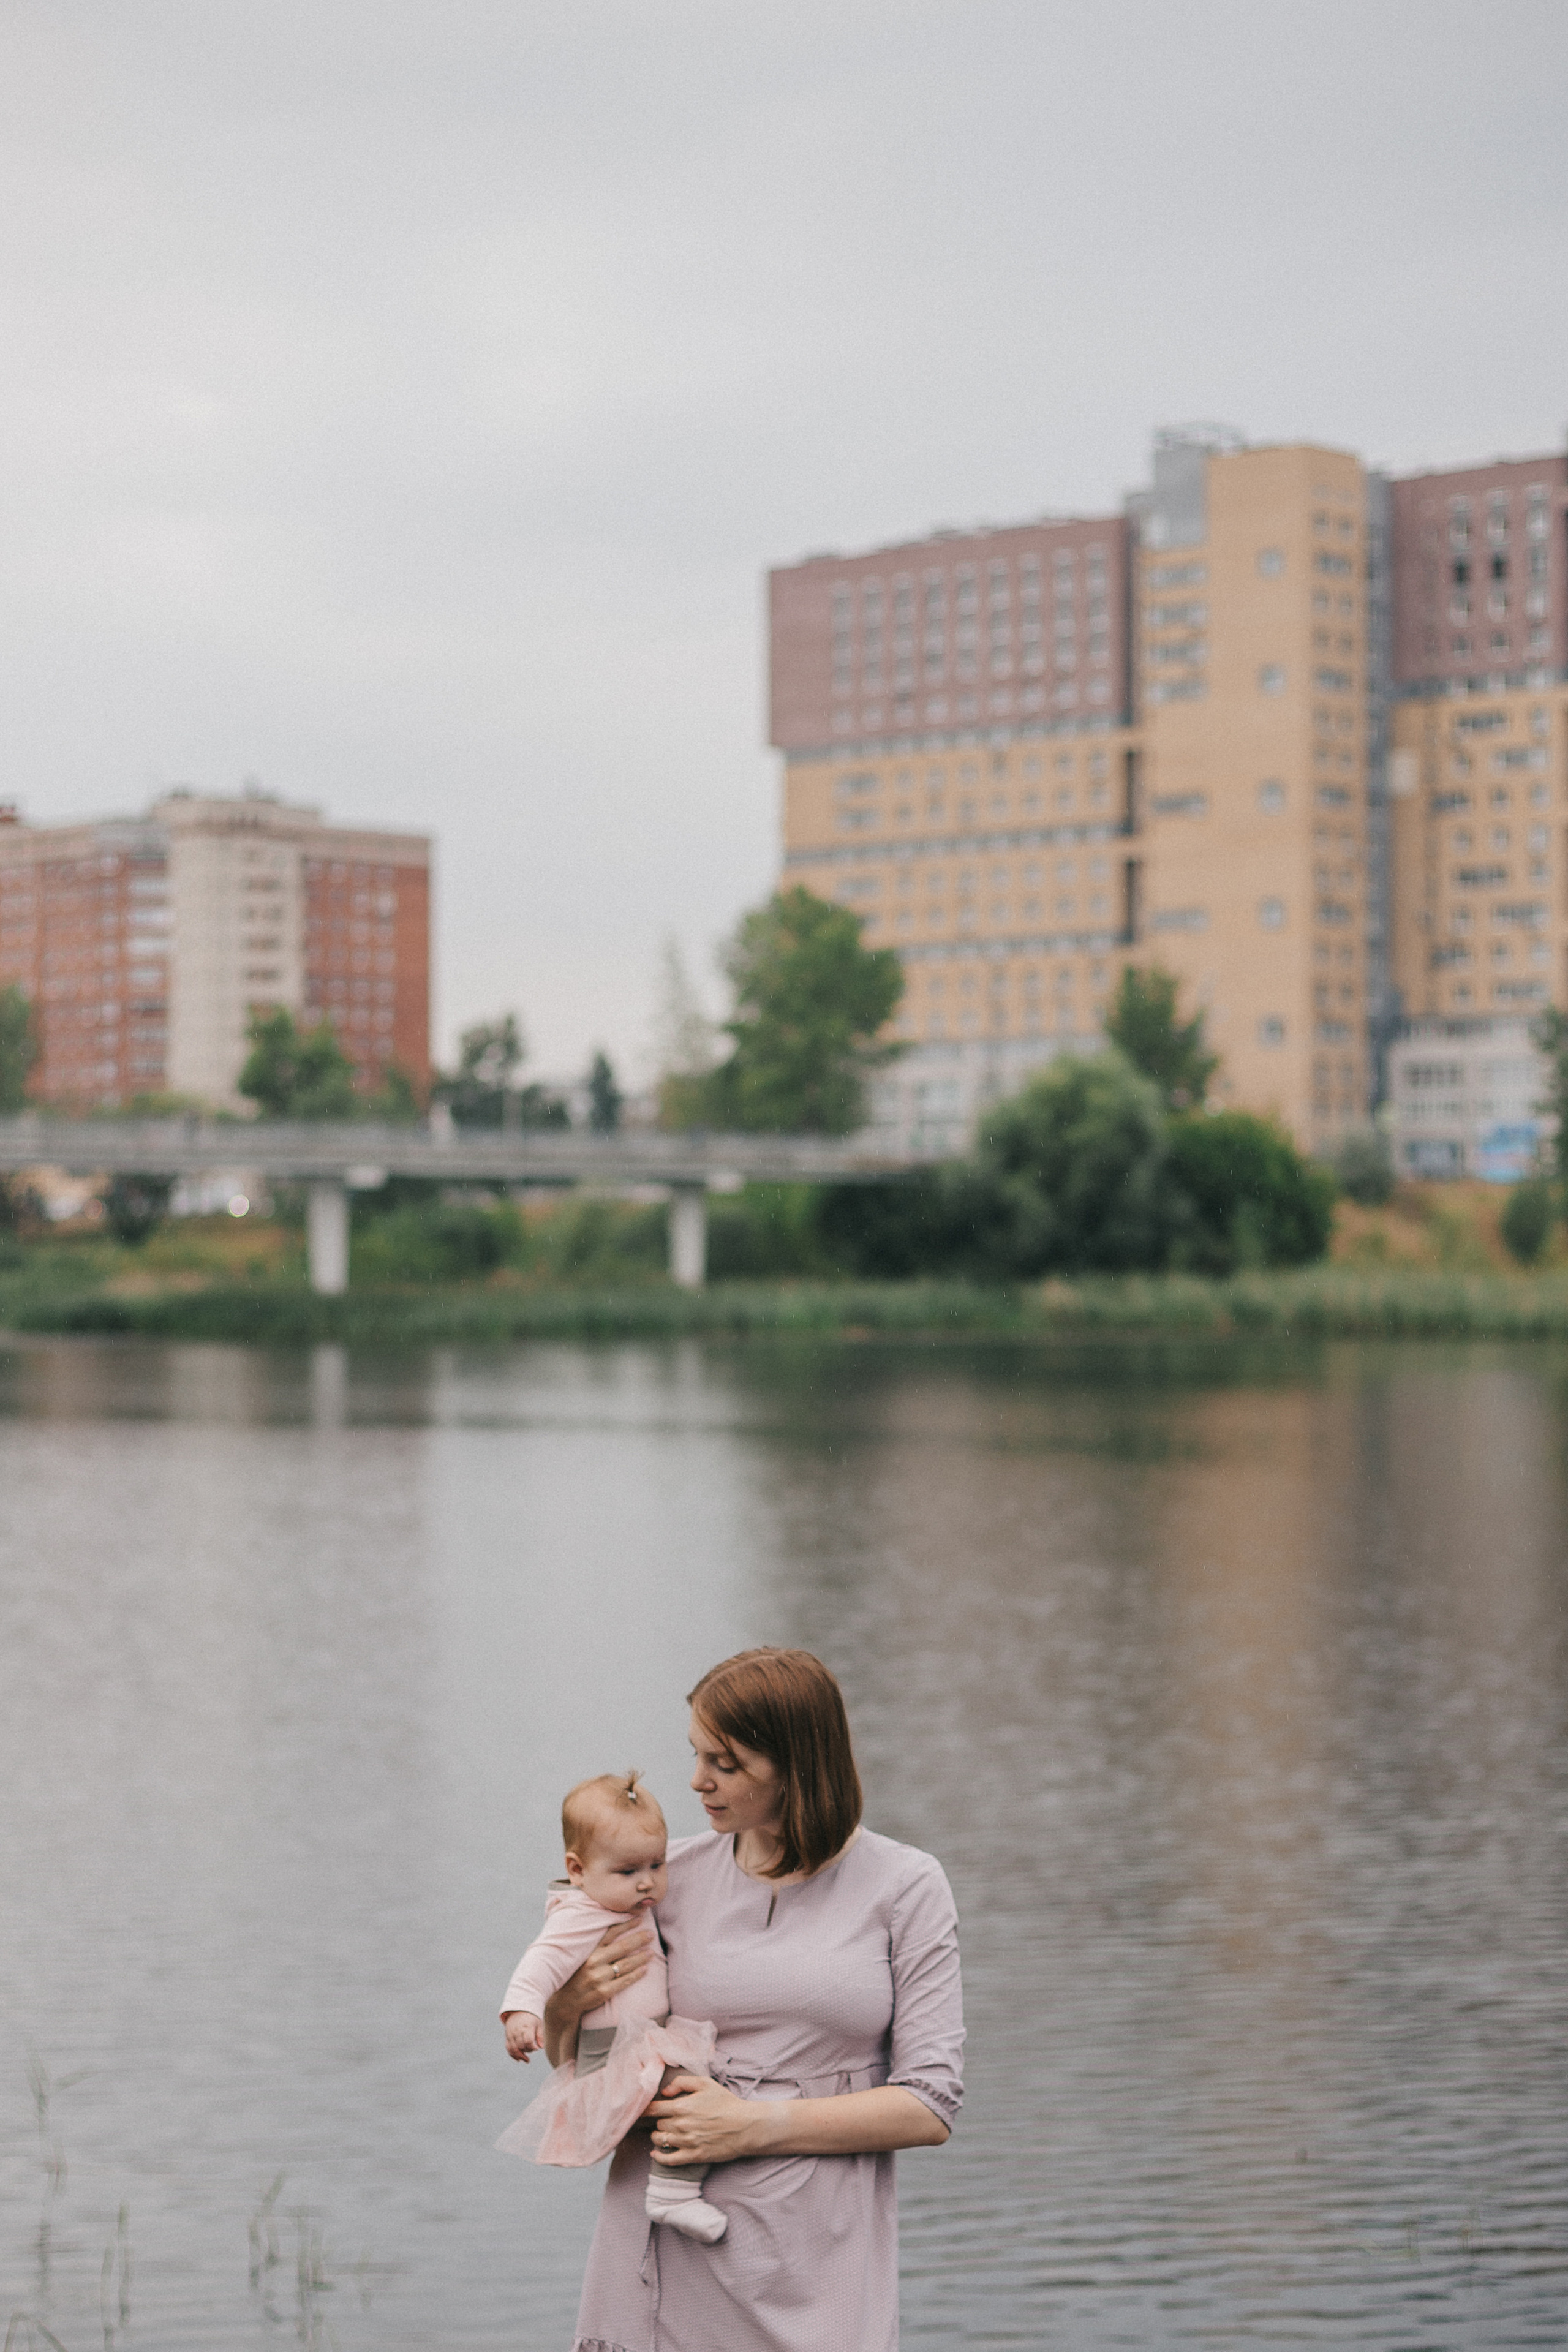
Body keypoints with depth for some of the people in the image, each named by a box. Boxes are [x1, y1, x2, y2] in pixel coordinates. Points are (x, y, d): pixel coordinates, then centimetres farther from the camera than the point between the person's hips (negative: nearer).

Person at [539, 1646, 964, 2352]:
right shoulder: (671, 1875, 4)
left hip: (816, 2267, -2)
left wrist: (757, 2125, -14)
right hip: (667, 2254, 2)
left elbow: (929, 2108, -7)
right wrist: (567, 2007, -7)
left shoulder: (904, 1887, -3)